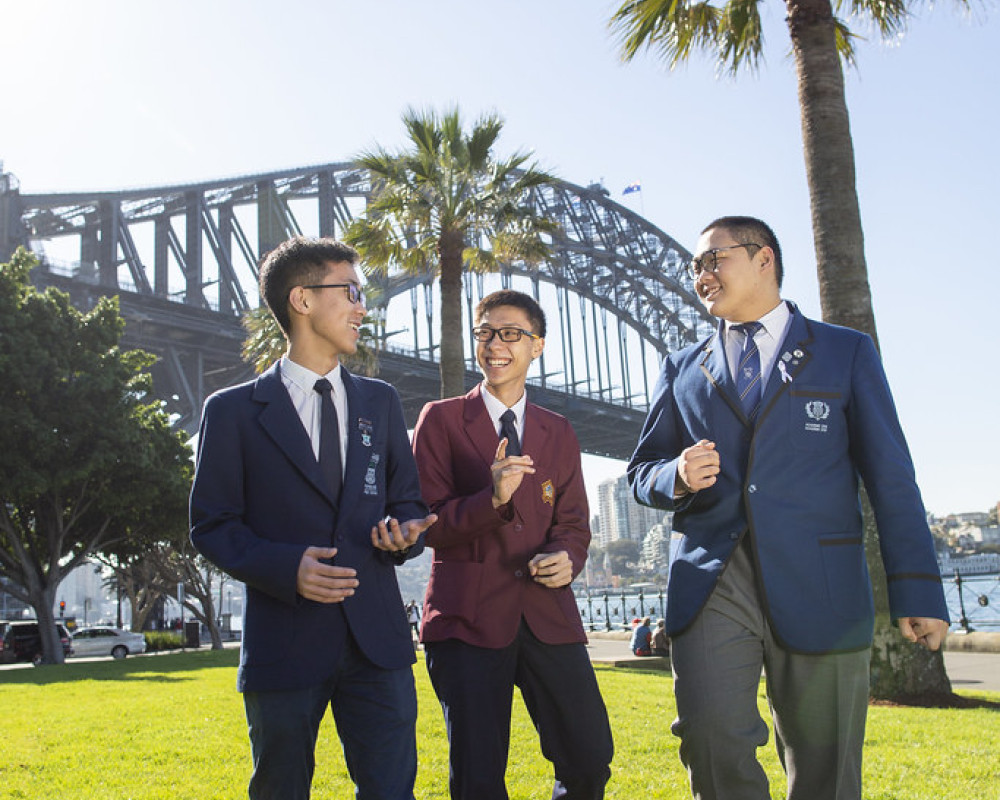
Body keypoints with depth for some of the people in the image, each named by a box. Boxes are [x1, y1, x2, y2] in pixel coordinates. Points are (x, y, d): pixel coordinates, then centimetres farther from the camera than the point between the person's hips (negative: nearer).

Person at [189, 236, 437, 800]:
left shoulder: (381, 403, 13)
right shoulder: (234, 411, 2)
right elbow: (212, 526, -1)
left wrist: (404, 534, -8)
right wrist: (285, 567, -17)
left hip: (377, 640, 3)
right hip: (283, 643, -2)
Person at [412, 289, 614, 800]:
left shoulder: (559, 433, 17)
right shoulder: (441, 419, 4)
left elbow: (573, 524, 15)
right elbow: (428, 522, -3)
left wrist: (567, 558, -8)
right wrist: (492, 499, -20)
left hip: (547, 615, 3)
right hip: (467, 618, -3)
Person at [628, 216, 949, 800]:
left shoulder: (846, 351, 11)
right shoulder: (683, 369, 17)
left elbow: (891, 479, 7)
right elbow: (642, 473, 19)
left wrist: (918, 591, -1)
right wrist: (677, 478, -5)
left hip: (818, 585, -1)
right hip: (711, 581, 1)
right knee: (712, 738, -17)